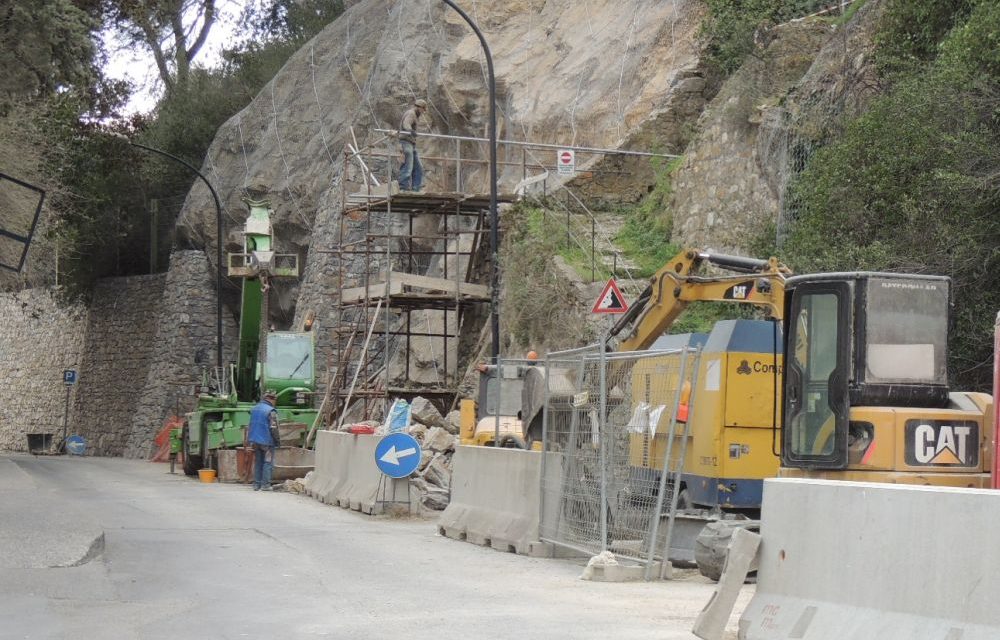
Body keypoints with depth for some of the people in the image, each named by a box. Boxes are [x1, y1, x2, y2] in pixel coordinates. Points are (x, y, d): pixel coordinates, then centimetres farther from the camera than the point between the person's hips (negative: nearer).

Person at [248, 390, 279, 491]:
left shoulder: (254, 409, 12)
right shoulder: (271, 411, -14)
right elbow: (273, 428, -16)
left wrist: (250, 439, 22)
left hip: (255, 440, 7)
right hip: (267, 441, -7)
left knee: (257, 463, 13)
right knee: (267, 463, 1)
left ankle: (256, 484, 13)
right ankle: (265, 485, -2)